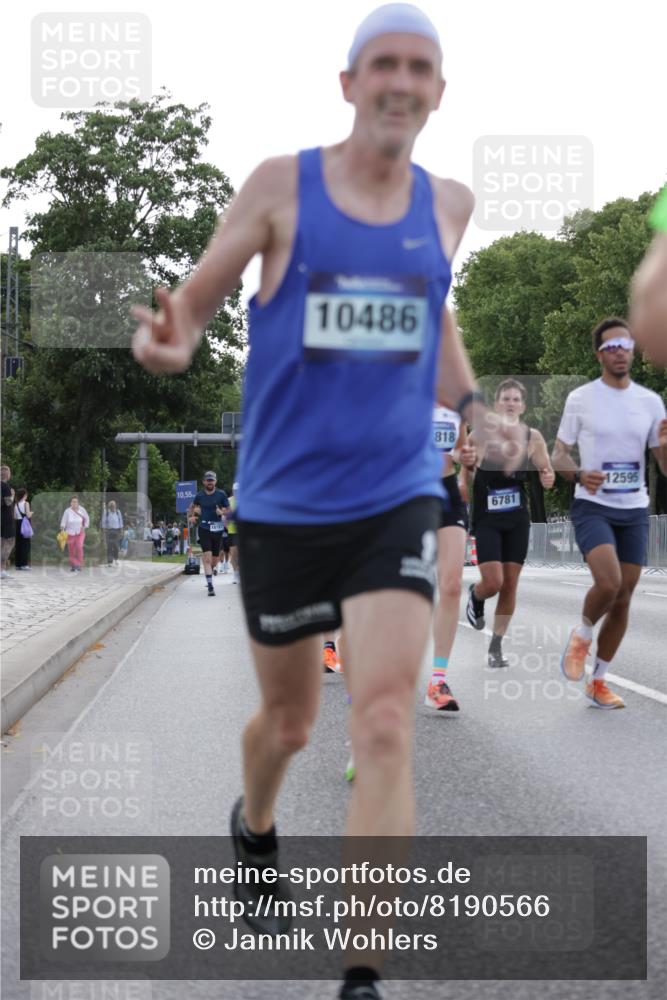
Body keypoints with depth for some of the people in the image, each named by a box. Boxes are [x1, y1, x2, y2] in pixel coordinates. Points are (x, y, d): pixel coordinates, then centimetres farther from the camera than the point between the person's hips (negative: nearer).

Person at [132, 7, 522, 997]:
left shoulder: (447, 203, 6)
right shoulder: (282, 186, -4)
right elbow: (196, 296, -1)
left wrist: (472, 405, 11)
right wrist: (171, 340, -24)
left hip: (397, 497, 1)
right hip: (284, 501, -1)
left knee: (385, 725, -14)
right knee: (289, 721, 15)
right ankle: (255, 832, 51)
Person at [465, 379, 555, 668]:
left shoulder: (533, 438, -2)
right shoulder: (480, 436, -9)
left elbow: (546, 471, 6)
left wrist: (547, 478, -14)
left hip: (517, 519, 3)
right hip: (487, 518, -3)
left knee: (510, 586, 3)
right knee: (493, 582, -14)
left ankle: (496, 647, 17)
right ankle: (475, 597, 23)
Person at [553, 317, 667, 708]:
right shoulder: (581, 399, -3)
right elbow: (559, 454, 2)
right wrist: (580, 475, -20)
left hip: (635, 510, 4)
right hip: (593, 507, -4)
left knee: (623, 598, 4)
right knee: (609, 581, -25)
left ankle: (599, 681, 19)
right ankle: (582, 635, 7)